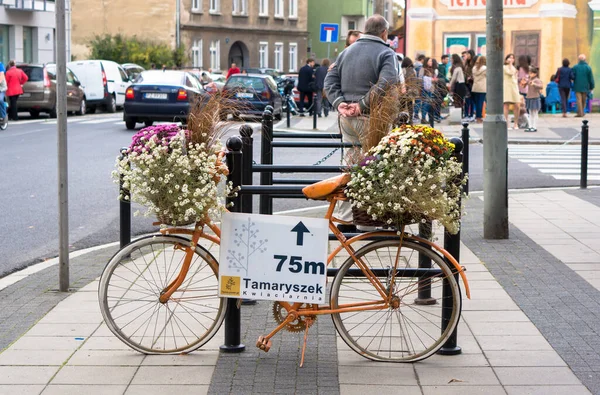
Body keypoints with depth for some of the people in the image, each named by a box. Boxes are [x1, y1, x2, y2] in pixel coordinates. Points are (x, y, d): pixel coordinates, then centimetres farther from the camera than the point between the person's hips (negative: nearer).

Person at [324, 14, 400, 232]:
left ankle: (346, 218, 16)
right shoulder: (386, 53, -6)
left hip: (347, 117, 6)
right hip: (371, 118, -6)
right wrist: (363, 104, -18)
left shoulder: (347, 52, 14)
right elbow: (386, 83, -22)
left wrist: (339, 102, -2)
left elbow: (330, 80, 10)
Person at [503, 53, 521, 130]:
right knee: (506, 105, -7)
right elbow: (510, 73, -15)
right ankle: (506, 124, -6)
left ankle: (516, 124, 4)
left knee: (517, 106, -4)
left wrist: (518, 91, 20)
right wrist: (510, 64, -5)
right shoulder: (504, 67, 1)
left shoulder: (514, 68, 23)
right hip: (507, 87, -6)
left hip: (514, 87, 6)